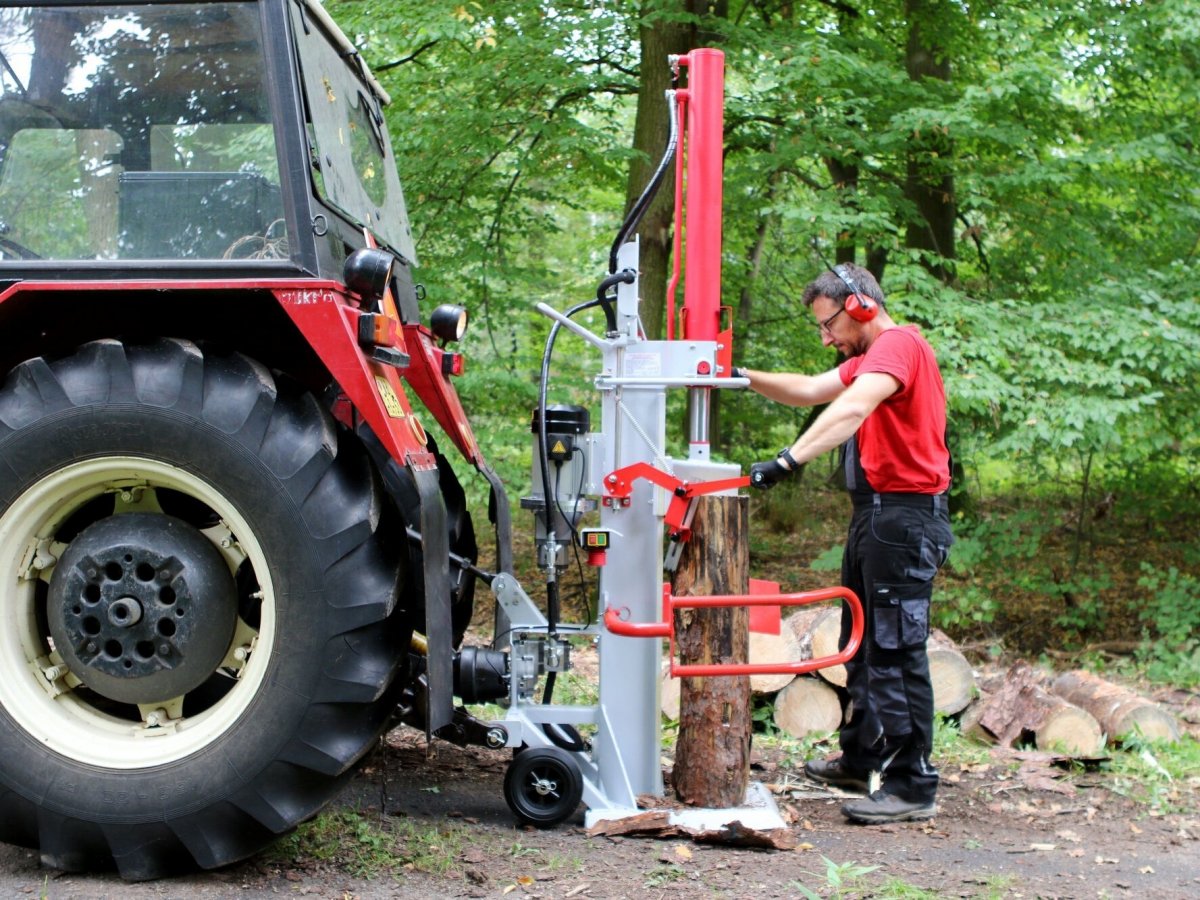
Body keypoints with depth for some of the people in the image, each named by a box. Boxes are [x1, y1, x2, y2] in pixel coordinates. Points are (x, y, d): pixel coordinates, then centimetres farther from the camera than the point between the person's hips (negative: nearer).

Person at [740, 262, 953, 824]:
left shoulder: (898, 344, -14)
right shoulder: (868, 359, 20)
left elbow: (852, 410, -30)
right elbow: (809, 391, 23)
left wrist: (790, 459, -39)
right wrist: (743, 377, 12)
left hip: (904, 517, -11)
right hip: (875, 513, 11)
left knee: (896, 651, -9)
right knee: (862, 644, 18)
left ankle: (913, 787, -5)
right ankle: (861, 760, 30)